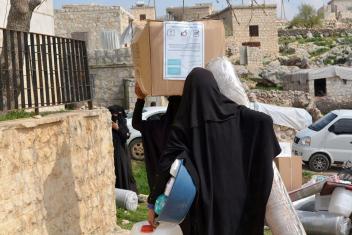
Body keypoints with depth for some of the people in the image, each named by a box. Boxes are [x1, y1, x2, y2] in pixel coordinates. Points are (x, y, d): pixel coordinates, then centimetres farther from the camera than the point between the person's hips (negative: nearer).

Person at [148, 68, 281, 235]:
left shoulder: (183, 124, -7)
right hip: (233, 197, 2)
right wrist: (269, 151, 6)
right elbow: (264, 120, -12)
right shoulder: (232, 112, -1)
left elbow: (168, 165, -14)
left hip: (201, 201, -2)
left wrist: (154, 203, -8)